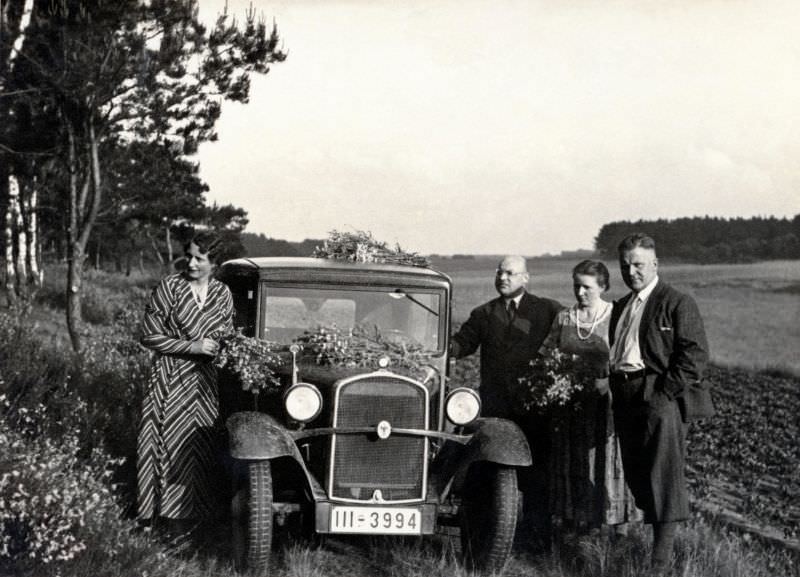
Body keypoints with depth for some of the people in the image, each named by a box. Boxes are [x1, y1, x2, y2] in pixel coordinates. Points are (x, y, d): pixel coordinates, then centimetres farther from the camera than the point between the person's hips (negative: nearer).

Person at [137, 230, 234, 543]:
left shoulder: (222, 294, 6)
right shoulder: (168, 288, -7)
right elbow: (149, 336, -8)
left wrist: (222, 347, -5)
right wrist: (192, 346, -15)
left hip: (206, 381, 4)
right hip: (171, 379, -4)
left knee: (202, 449, 5)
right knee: (174, 446, -5)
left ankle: (198, 515, 14)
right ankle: (173, 520, 1)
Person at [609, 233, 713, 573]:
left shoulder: (677, 303, -3)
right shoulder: (620, 308, 21)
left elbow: (695, 354, -11)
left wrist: (665, 392, -17)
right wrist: (615, 386, 10)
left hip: (660, 397, -8)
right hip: (626, 400, 8)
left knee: (664, 478, -9)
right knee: (636, 476, 10)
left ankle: (661, 562, -8)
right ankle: (655, 530, 23)